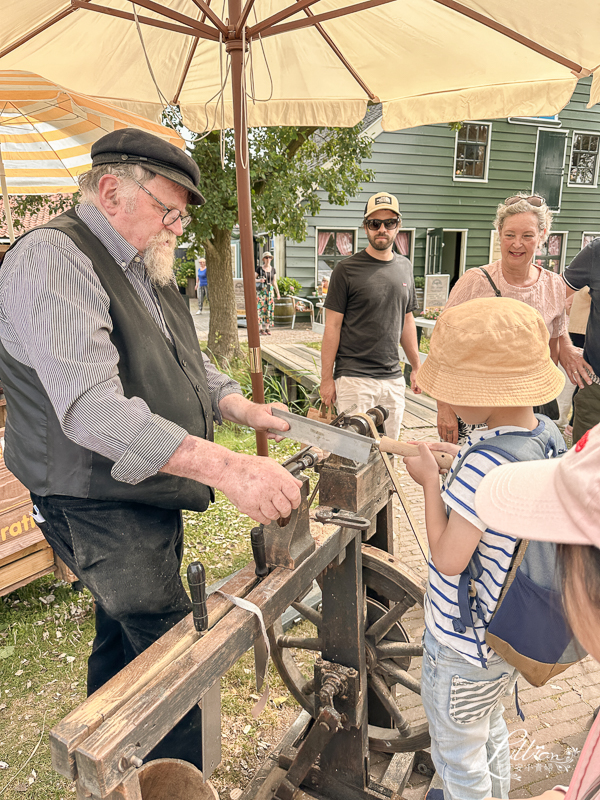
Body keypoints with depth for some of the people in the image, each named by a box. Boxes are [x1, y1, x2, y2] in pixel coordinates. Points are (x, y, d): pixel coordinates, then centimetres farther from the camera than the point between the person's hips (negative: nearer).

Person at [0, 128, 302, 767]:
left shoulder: (143, 268, 12)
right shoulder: (52, 258, -20)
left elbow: (186, 362, 20)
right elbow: (93, 408, -33)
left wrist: (243, 408, 2)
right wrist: (226, 467, -40)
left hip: (150, 492, 10)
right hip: (100, 507, -9)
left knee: (123, 635, 24)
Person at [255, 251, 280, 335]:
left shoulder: (273, 269, 11)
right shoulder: (260, 269, 0)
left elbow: (274, 282, 13)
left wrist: (277, 292, 5)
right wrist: (259, 280, -19)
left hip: (270, 290, 4)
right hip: (261, 290, -4)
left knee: (269, 309, 3)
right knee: (261, 308, -7)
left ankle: (267, 328, 10)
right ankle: (261, 329, -4)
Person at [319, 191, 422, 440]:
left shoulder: (405, 267, 12)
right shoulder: (346, 269, -5)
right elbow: (332, 326, -5)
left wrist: (416, 366, 18)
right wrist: (326, 379, -8)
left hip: (394, 378, 5)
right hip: (353, 378, -5)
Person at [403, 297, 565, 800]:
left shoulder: (484, 465, -35)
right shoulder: (548, 433, -8)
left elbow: (448, 560, -28)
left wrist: (430, 480, -20)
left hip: (464, 647, -9)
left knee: (459, 757, 20)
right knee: (490, 731, 34)